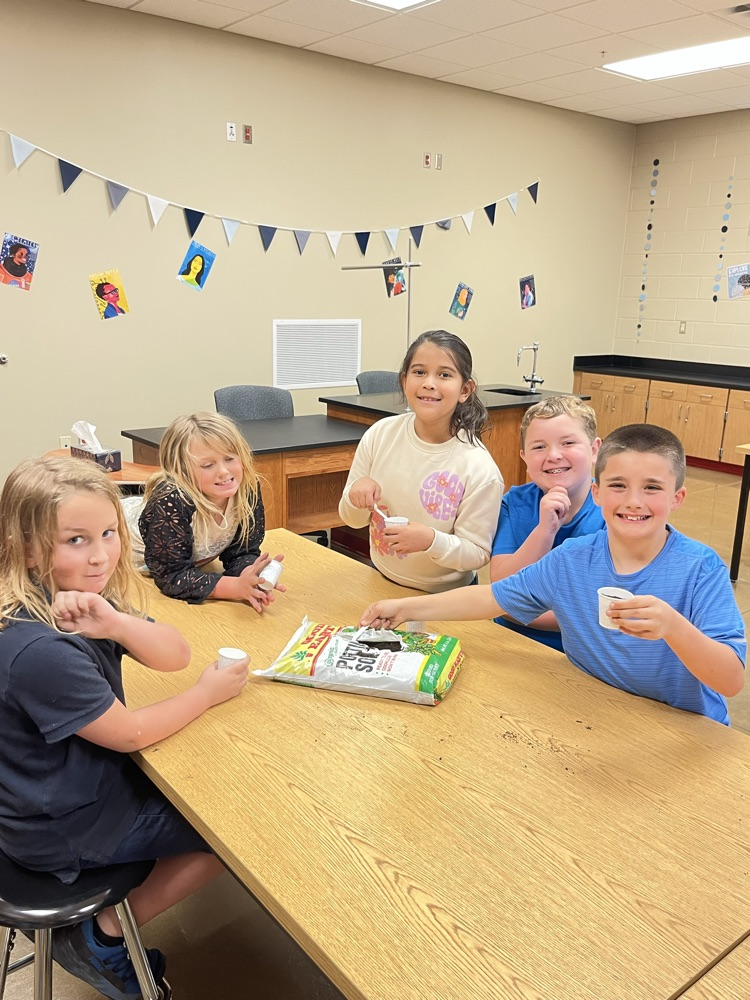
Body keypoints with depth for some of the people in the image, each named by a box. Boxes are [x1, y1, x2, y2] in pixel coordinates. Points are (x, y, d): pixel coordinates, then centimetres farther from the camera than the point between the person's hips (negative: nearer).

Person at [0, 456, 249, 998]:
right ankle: (102, 938, 15)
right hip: (61, 831, -8)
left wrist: (113, 623, -30)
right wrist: (209, 692, -10)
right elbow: (130, 734, -23)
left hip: (74, 780, 8)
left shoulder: (78, 597, -8)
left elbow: (175, 655, -11)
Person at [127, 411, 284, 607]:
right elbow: (171, 577, -34)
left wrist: (253, 578, -37)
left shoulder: (247, 489, -22)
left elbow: (241, 554, -15)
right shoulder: (170, 504, -37)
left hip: (186, 562, 5)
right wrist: (238, 586, -44)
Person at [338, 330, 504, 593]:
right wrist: (356, 496, -20)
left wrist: (432, 541, -30)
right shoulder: (380, 434, -11)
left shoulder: (479, 468, -22)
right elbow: (352, 519, 1)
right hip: (381, 582, 2)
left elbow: (477, 554, -13)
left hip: (444, 598, -2)